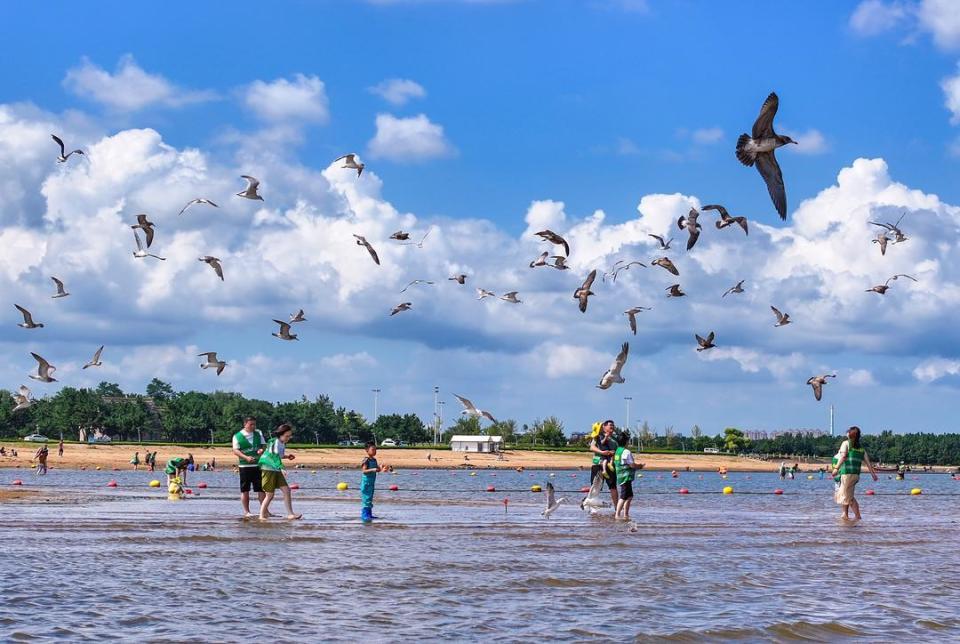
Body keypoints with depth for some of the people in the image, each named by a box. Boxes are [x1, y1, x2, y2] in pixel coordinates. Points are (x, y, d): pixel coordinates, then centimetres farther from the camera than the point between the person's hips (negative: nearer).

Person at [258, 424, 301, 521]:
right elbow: (275, 456, -32)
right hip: (268, 469, -8)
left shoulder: (282, 444, 9)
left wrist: (287, 456, 7)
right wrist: (281, 467, -44)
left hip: (276, 470, 8)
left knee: (286, 490, -2)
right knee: (270, 495, -4)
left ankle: (290, 514, -2)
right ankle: (262, 516, 8)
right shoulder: (275, 442, -18)